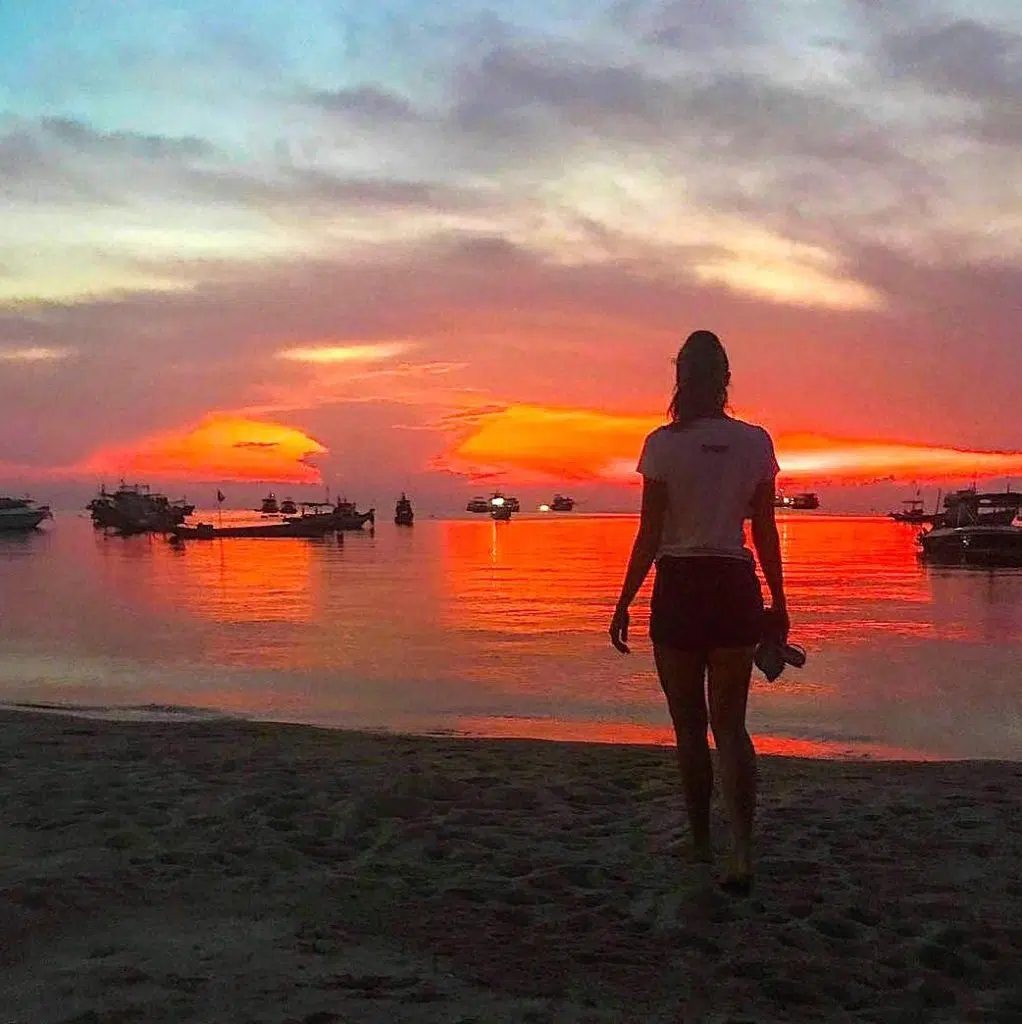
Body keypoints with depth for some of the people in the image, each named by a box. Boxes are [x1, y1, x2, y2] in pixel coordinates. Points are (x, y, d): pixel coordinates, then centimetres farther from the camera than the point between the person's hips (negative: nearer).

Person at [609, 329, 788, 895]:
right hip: (735, 588, 2)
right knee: (729, 723, 9)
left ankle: (701, 842, 24)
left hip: (679, 588, -2)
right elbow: (766, 534, 4)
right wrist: (778, 604, 13)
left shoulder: (663, 444, -7)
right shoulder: (755, 442, 1)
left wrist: (623, 604, 0)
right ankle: (741, 851, -6)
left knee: (689, 725, 12)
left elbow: (649, 535, -8)